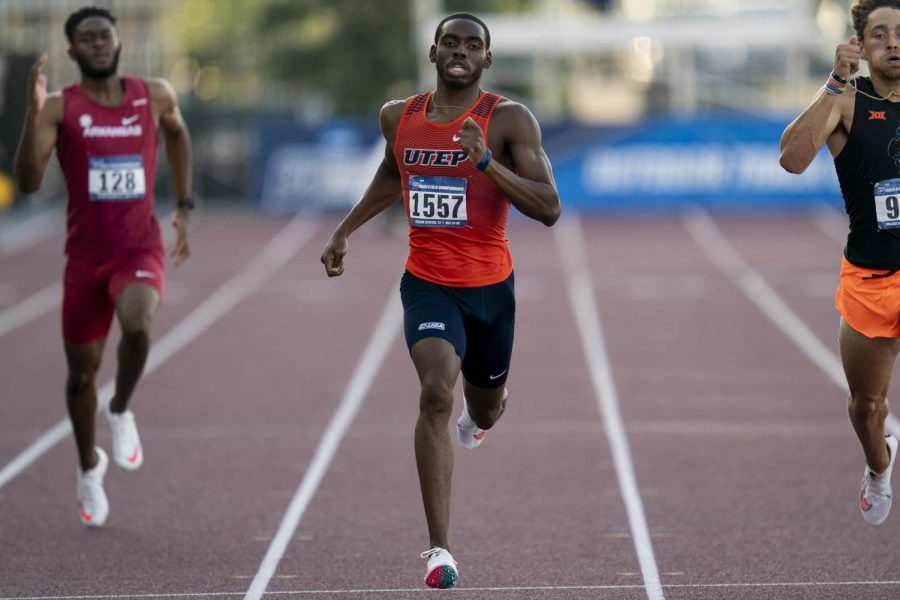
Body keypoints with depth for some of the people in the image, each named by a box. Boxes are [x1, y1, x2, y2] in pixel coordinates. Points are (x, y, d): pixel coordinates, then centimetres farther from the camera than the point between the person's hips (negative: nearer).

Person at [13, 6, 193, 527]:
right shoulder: (60, 108, -7)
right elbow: (28, 181, -18)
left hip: (140, 250, 0)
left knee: (137, 325, -32)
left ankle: (121, 411, -2)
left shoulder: (155, 96, 0)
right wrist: (34, 111, -29)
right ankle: (90, 467, 37)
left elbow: (176, 133, 24)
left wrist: (184, 207, 19)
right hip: (86, 255, 0)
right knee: (82, 372, 10)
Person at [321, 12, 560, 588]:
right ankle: (439, 547, -25)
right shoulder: (399, 116, 2)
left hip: (490, 287, 0)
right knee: (437, 392, -24)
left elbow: (549, 209, -19)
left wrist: (485, 161, -29)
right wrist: (346, 230, 21)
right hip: (427, 283, 0)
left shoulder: (509, 120, -11)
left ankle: (486, 403, 62)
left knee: (484, 410, 19)